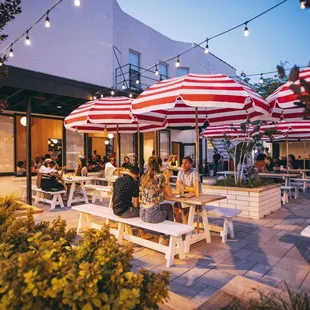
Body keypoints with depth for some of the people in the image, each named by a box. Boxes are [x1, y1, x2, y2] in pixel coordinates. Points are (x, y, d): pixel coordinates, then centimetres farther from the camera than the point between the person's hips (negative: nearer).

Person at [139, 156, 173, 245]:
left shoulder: (144, 177, 9)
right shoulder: (160, 176, -10)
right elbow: (169, 194, 1)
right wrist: (167, 179, 10)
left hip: (142, 214, 6)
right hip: (152, 214, -6)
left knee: (167, 207, 30)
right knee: (169, 207, 25)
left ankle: (162, 236, 36)